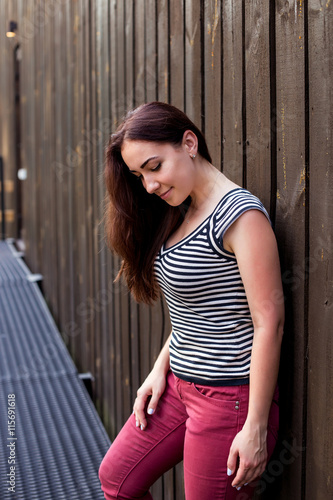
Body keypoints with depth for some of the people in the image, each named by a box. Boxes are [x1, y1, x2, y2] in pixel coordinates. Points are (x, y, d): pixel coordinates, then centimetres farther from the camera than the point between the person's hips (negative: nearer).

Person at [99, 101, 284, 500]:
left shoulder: (241, 215, -19)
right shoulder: (182, 215, 8)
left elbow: (269, 322, -21)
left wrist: (256, 426, -21)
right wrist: (161, 368, 7)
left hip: (230, 395, -9)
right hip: (179, 385, 9)